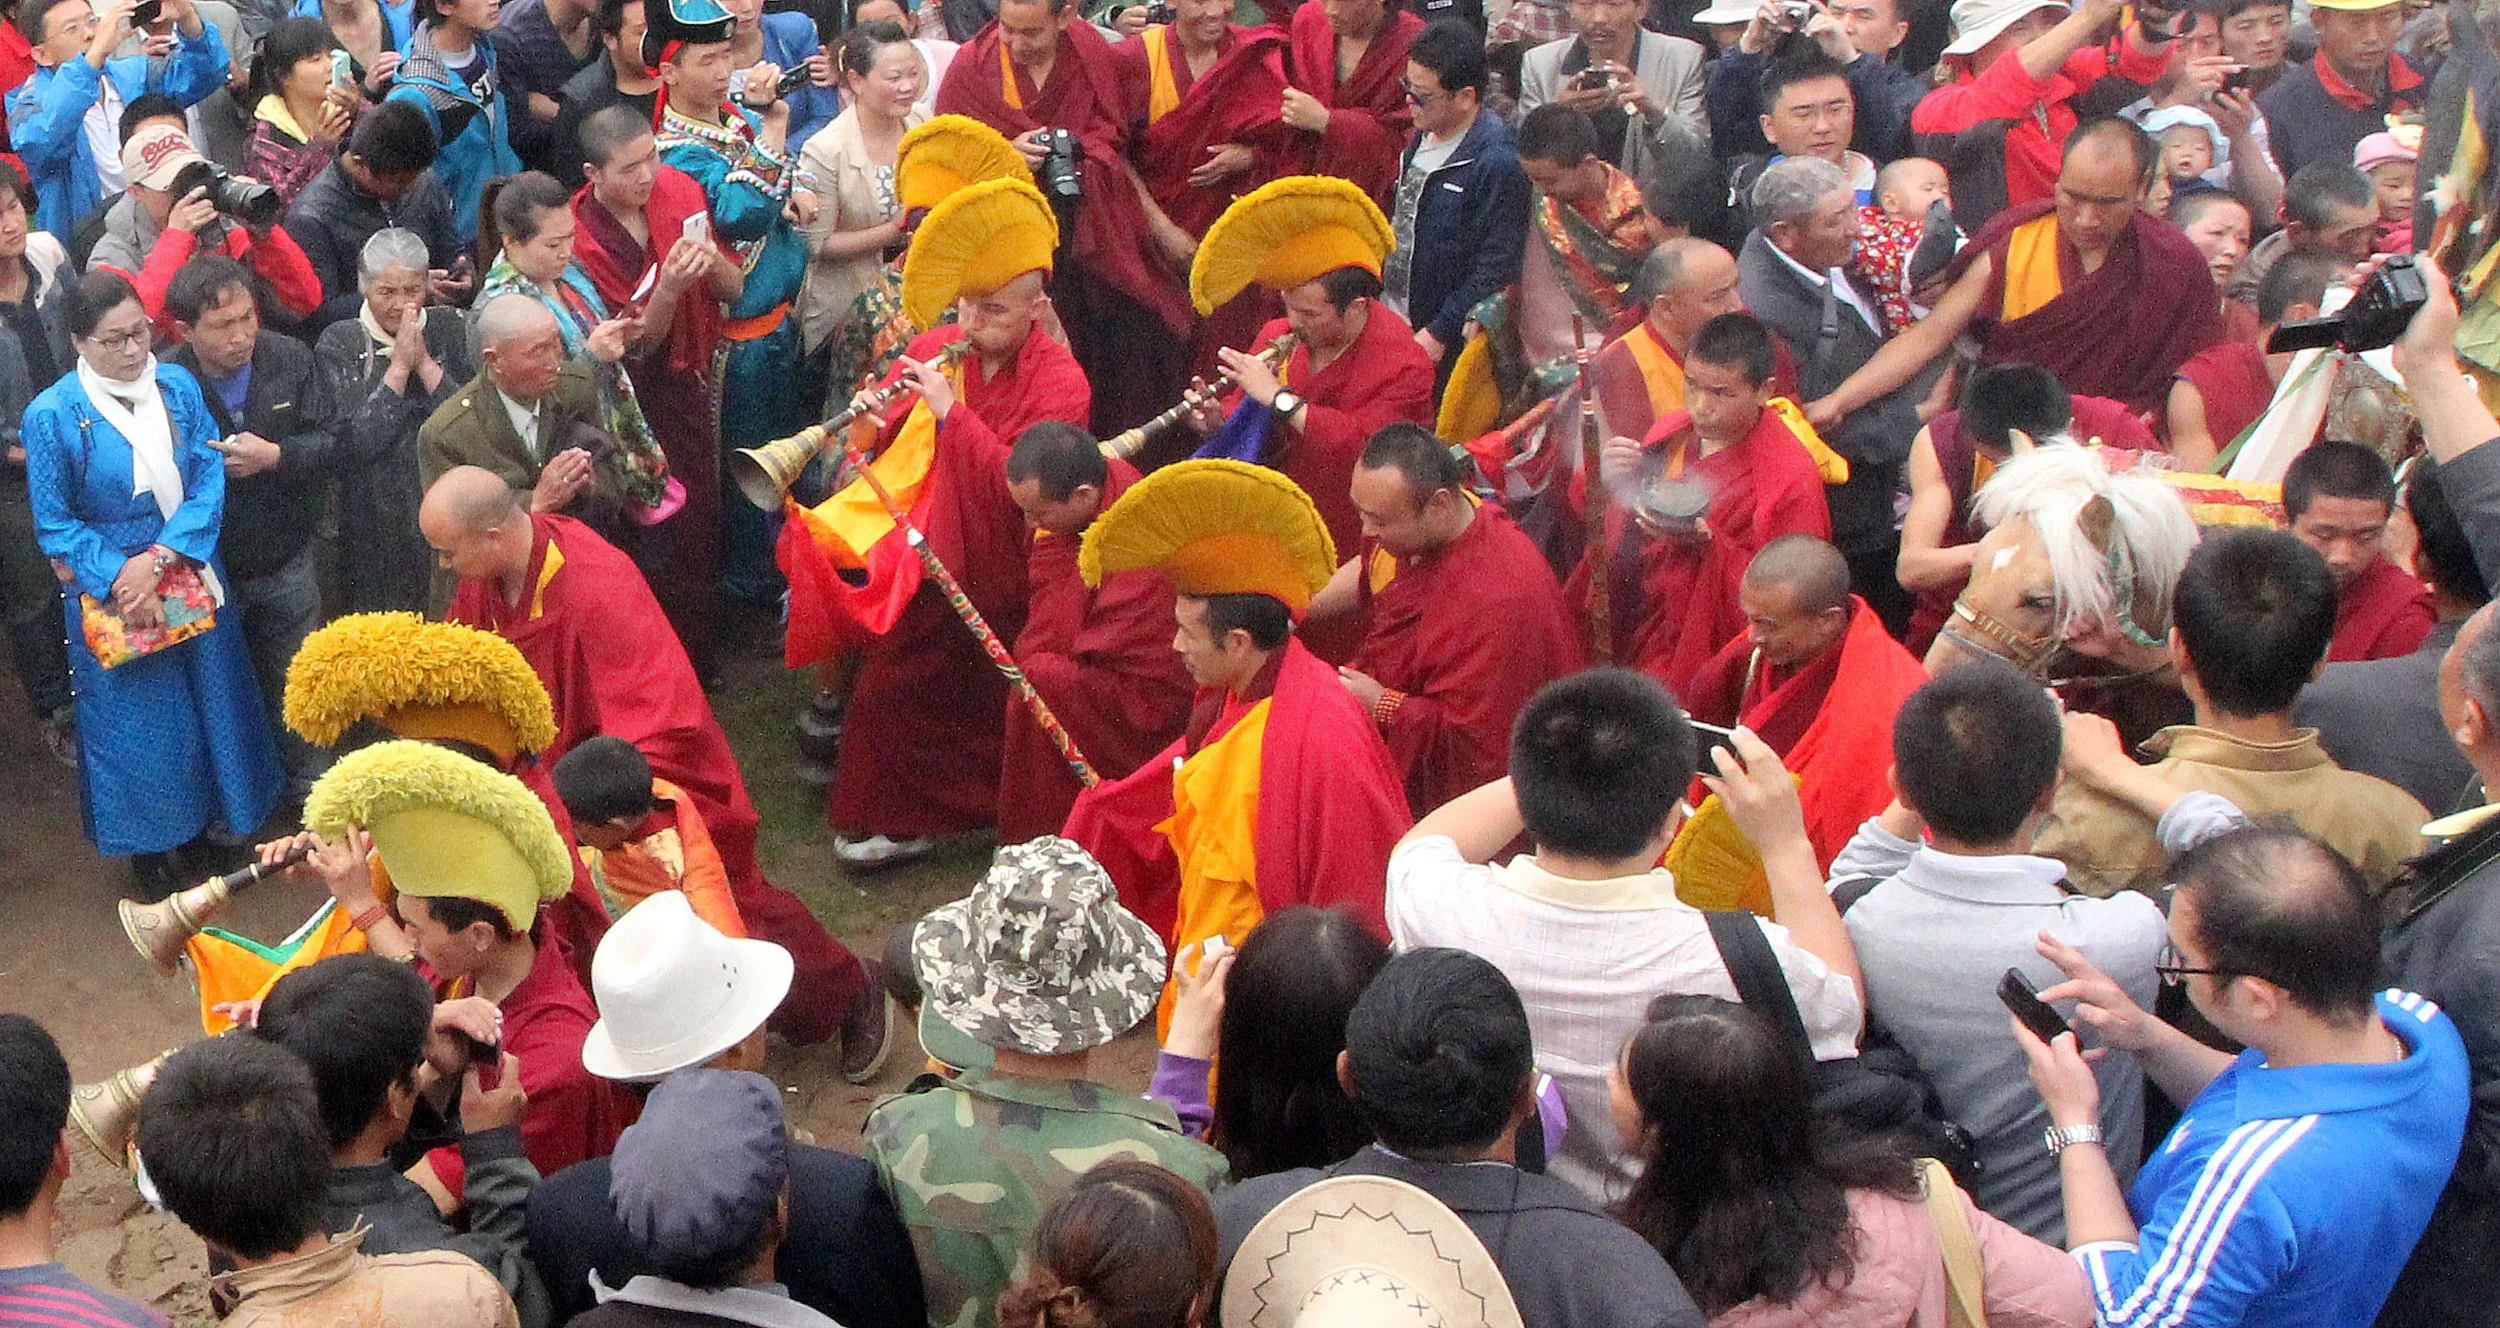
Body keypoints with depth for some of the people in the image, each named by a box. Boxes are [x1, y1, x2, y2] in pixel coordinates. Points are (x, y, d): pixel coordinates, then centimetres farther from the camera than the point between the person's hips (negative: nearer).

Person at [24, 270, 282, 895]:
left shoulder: (179, 387, -6)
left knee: (214, 699, 17)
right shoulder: (51, 416, -15)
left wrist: (158, 558, -20)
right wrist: (118, 577, -21)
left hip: (193, 580, 3)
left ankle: (221, 818, 40)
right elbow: (54, 523, -9)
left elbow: (210, 481, -8)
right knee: (137, 720, 11)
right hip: (110, 597, -3)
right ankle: (150, 846, 32)